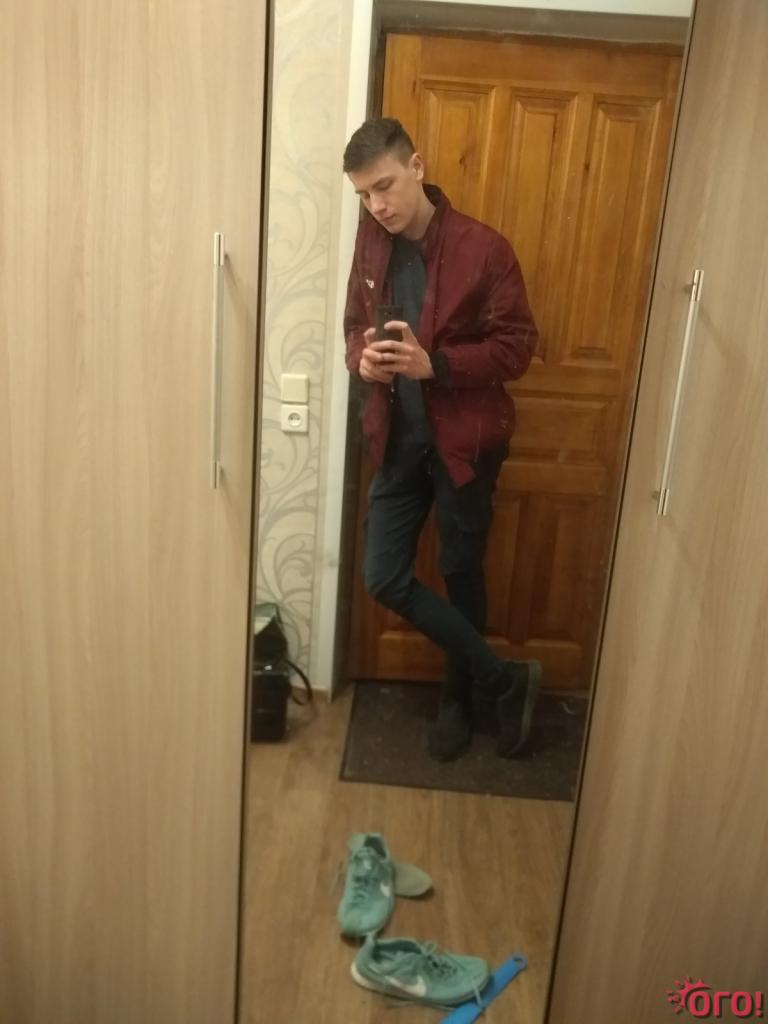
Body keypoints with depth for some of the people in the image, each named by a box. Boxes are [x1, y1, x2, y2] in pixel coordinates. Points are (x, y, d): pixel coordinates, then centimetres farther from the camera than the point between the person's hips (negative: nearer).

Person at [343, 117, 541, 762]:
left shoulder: (483, 249, -13)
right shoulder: (372, 243, 2)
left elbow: (518, 347, -11)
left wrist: (435, 363, -26)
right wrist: (362, 358, -11)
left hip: (465, 441, -5)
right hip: (398, 439, 5)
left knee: (462, 576, 10)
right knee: (385, 578, 2)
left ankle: (458, 699, 34)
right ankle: (506, 680, 17)